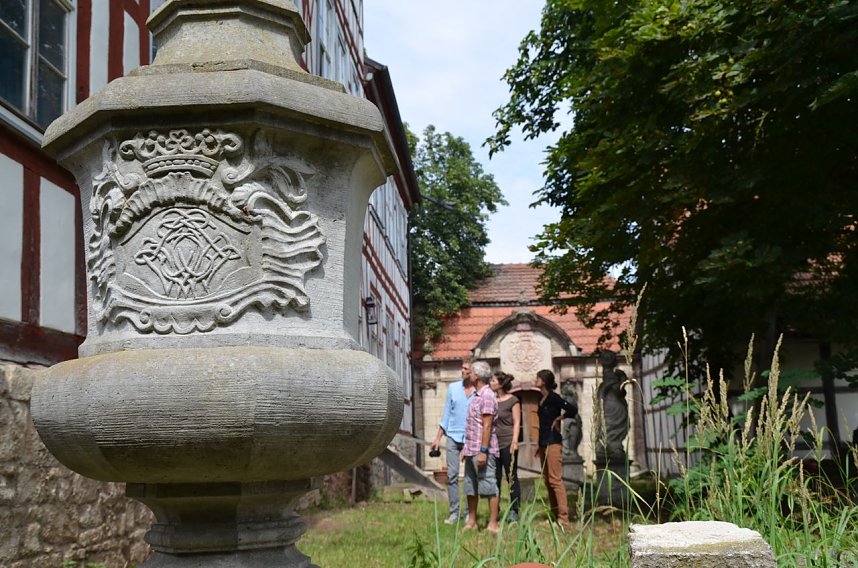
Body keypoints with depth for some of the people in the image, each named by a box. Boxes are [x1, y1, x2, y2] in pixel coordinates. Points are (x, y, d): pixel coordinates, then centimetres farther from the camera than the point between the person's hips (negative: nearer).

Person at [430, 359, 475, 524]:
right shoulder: (453, 388, 6)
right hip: (453, 437, 2)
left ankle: (469, 512, 13)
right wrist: (438, 437, 8)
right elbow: (446, 414, 11)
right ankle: (454, 513, 5)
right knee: (452, 475, 0)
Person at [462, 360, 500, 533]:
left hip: (483, 451, -10)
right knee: (470, 486, 14)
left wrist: (483, 451, -22)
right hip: (472, 450, 10)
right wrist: (466, 447, 21)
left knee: (489, 485, -5)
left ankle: (493, 524, -1)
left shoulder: (487, 396, -14)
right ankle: (471, 521, 22)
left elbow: (487, 426, -19)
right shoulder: (477, 395, 15)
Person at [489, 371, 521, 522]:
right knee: (495, 478, 8)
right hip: (493, 444, 5)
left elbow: (517, 423, -6)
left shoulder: (513, 401, -4)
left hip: (507, 444, -5)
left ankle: (514, 511, 5)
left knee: (511, 477, 0)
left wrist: (514, 441, -15)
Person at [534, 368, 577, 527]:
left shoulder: (553, 397, -10)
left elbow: (572, 409, -21)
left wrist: (559, 418, -8)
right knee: (548, 481, 9)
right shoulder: (542, 399, 15)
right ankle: (555, 516, 14)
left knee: (555, 480, -12)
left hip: (553, 442, -9)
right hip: (544, 442, 9)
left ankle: (563, 518, -12)